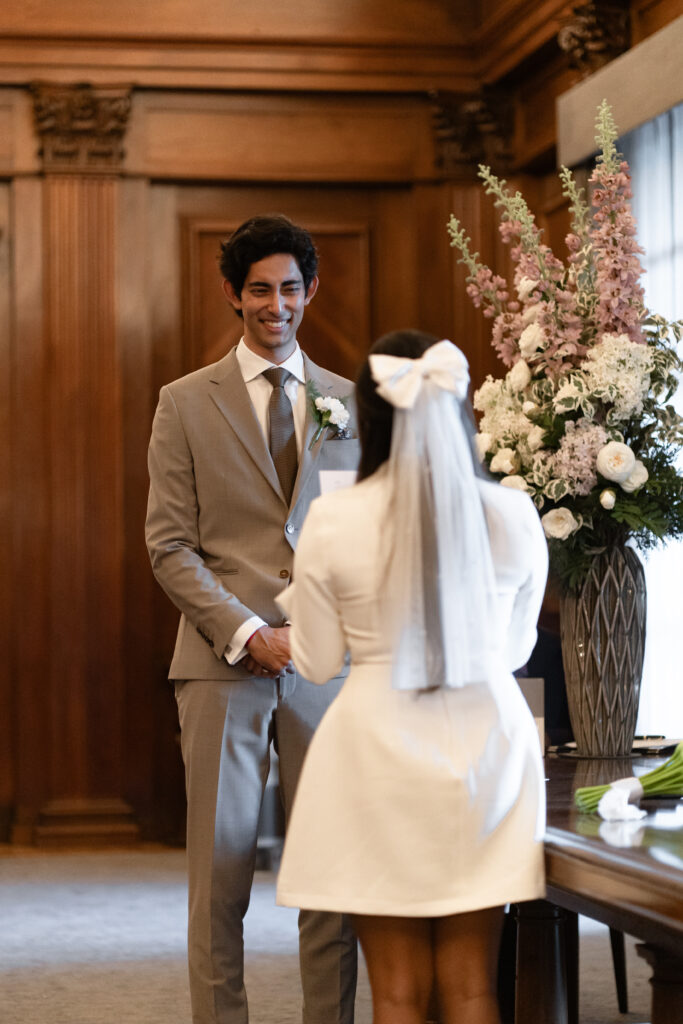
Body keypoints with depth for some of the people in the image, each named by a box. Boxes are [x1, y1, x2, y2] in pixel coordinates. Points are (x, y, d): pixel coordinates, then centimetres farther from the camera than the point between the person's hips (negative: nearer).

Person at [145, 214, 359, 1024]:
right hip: (224, 662, -2)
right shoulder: (186, 403, 6)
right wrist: (246, 632, -11)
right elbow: (169, 545, 0)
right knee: (220, 877, -1)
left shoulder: (351, 402, 12)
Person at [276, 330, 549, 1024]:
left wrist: (297, 602, 21)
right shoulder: (512, 515, -3)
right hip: (485, 744, 2)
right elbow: (516, 648, 10)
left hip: (378, 746, -1)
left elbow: (317, 664, 1)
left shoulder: (332, 522, -9)